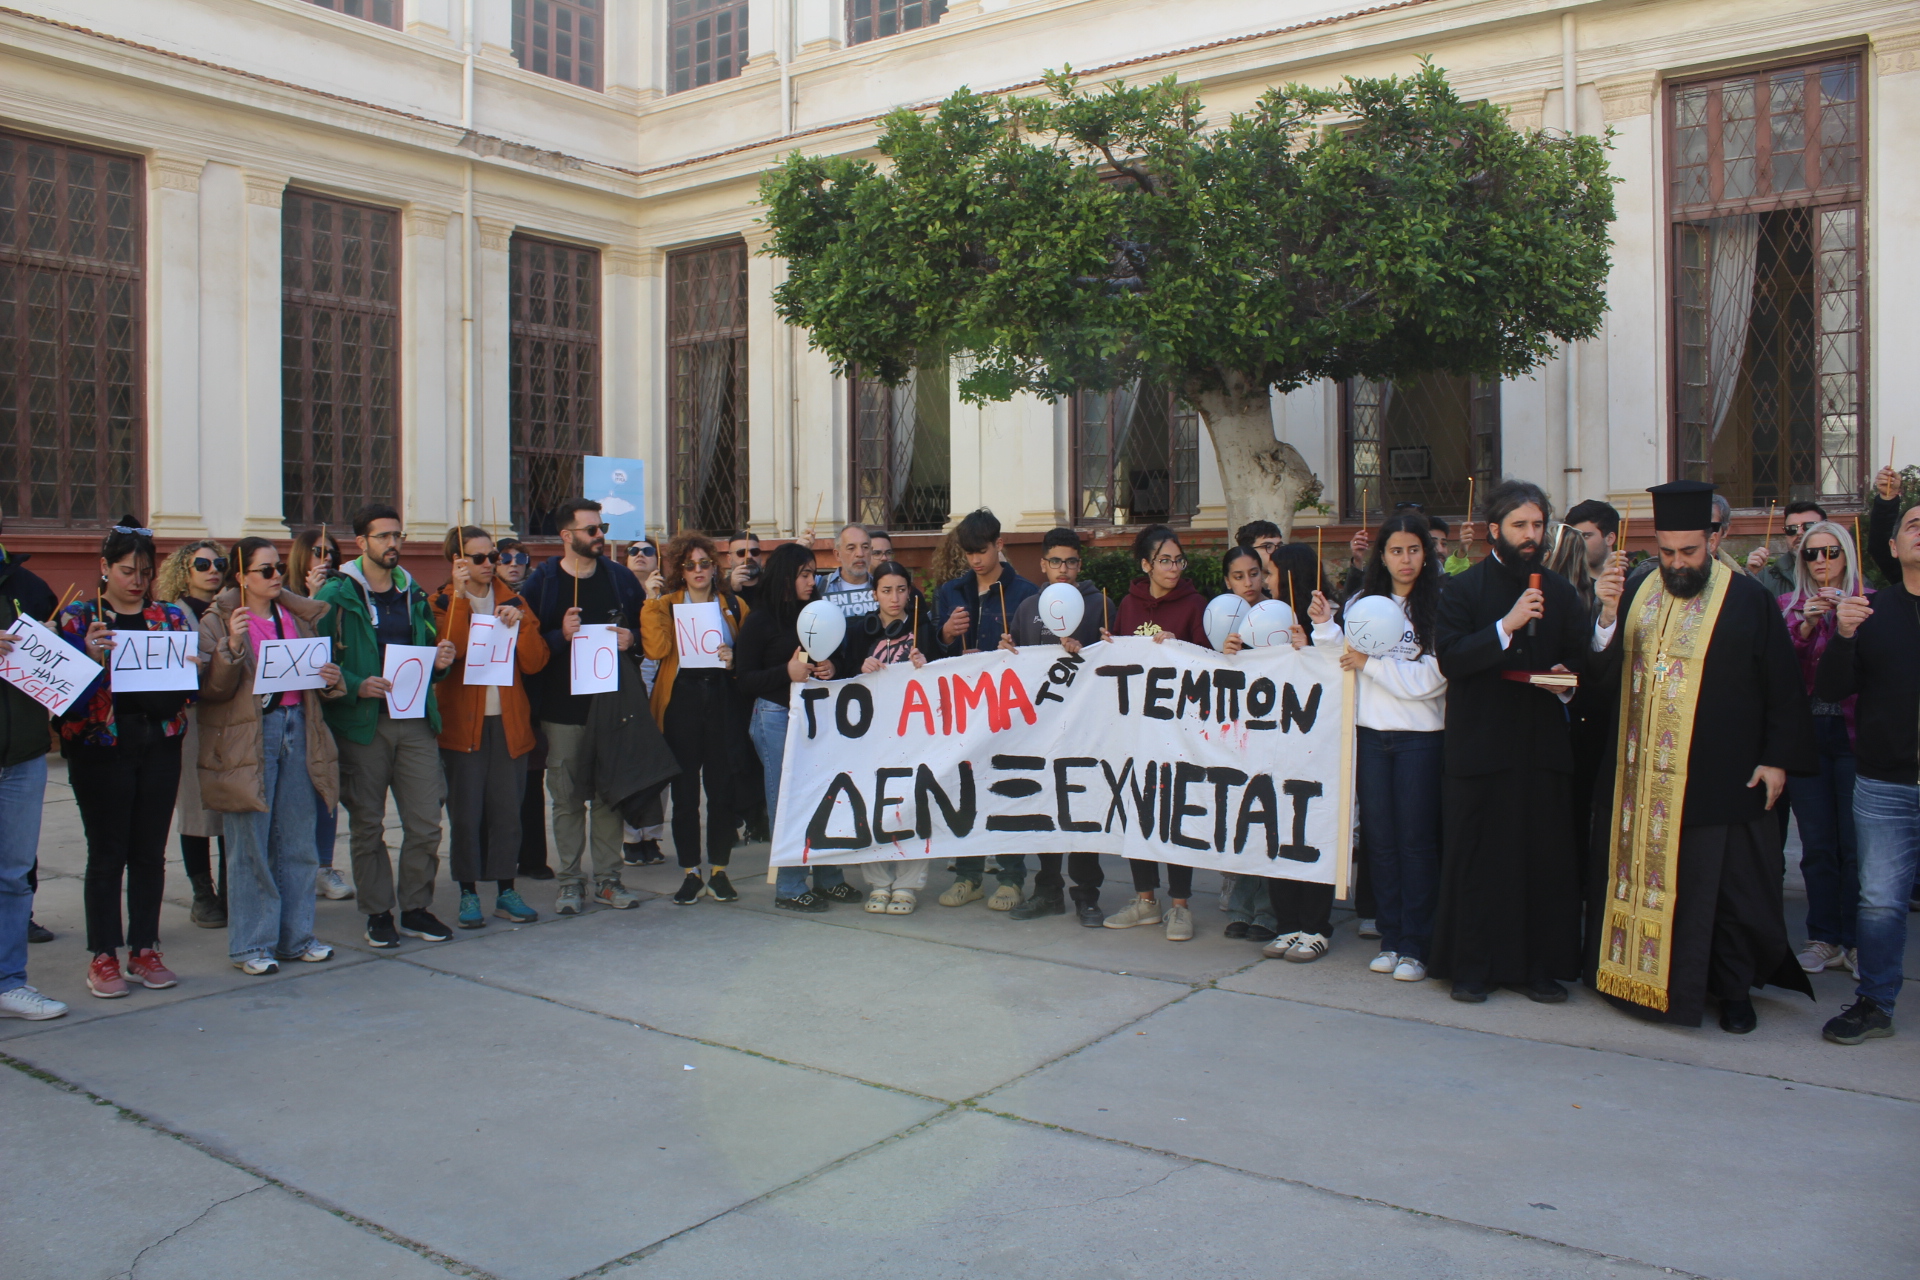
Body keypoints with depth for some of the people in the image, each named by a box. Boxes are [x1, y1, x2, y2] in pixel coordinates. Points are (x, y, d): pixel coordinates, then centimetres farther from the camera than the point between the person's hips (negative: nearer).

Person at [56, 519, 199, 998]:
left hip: (159, 746, 3)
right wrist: (90, 655, -23)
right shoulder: (78, 616, 2)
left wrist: (192, 667, -11)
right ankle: (103, 957, 13)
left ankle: (145, 950, 18)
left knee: (150, 852, 8)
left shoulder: (171, 616, 10)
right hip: (101, 748, -3)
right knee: (107, 853, 2)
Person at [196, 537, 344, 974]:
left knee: (297, 844, 10)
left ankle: (296, 936, 20)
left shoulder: (300, 615, 12)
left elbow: (317, 672, 22)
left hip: (298, 728, 5)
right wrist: (232, 647, -26)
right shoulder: (218, 621, -2)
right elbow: (210, 688, -11)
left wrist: (331, 679, 0)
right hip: (247, 738, -5)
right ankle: (251, 945, 11)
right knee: (251, 848, 0)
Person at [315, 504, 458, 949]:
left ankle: (416, 908, 17)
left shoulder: (414, 594, 15)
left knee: (426, 821, 2)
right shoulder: (336, 595, -3)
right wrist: (357, 686, -22)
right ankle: (378, 914, 17)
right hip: (362, 725, -4)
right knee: (367, 825, 5)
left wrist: (439, 662, 0)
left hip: (415, 721, 4)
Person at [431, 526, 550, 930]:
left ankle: (506, 891, 14)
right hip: (462, 723, -3)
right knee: (465, 812, 0)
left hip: (508, 722, 3)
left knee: (507, 810, 5)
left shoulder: (511, 601, 10)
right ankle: (468, 894, 10)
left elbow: (535, 663, 1)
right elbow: (449, 649, -19)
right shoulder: (443, 602, 2)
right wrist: (460, 596, -19)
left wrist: (521, 623, -14)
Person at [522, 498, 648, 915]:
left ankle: (607, 878, 15)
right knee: (567, 798, 3)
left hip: (612, 703, 2)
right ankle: (570, 881, 14)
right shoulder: (542, 583, -1)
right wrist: (561, 635, -19)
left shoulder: (621, 579, 8)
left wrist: (631, 638, -6)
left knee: (611, 794, 5)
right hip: (562, 707, -2)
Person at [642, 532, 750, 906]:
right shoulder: (665, 606, 8)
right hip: (682, 703, -1)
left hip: (723, 703, 1)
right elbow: (657, 649, -10)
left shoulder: (735, 606, 11)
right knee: (684, 790, 2)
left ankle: (719, 871, 14)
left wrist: (737, 661, -6)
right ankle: (690, 873, 13)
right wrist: (652, 603, -12)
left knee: (723, 788, 2)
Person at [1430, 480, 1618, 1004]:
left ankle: (1539, 966, 15)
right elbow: (1449, 658, -13)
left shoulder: (1558, 590, 12)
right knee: (1476, 857, 1)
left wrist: (1606, 617, -12)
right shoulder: (1463, 589, 0)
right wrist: (1507, 625, -21)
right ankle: (1471, 966, 12)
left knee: (1546, 858, 3)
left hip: (1542, 743, 4)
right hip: (1481, 741, -3)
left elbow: (1584, 656, 6)